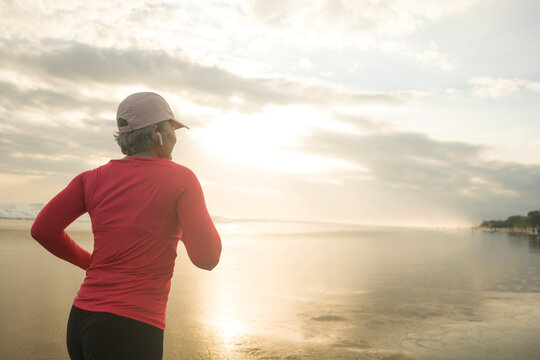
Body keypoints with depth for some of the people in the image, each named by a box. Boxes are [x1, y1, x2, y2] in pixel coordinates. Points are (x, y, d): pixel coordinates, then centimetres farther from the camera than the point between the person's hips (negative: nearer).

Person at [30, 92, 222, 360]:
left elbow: (43, 229, 4)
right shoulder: (180, 179, -8)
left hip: (80, 320, 6)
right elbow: (207, 258, -11)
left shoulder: (94, 178, 6)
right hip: (131, 330, -6)